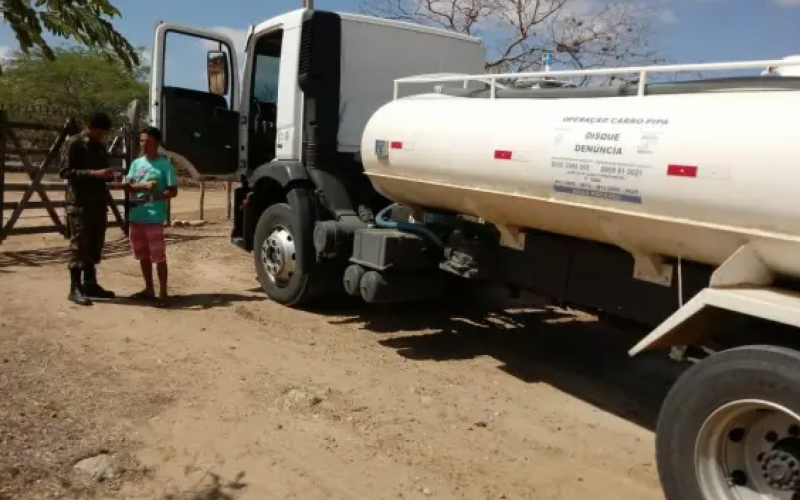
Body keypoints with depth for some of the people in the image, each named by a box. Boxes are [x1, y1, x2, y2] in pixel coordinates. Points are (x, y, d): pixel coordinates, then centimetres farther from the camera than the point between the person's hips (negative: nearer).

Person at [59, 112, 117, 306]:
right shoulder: (74, 143, -7)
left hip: (99, 203, 7)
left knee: (95, 246, 10)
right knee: (79, 246, -5)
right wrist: (93, 173, -22)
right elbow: (64, 171, -13)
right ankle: (75, 288, 0)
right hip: (79, 204, -7)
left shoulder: (100, 146, 15)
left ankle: (90, 284, 19)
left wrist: (108, 175, 1)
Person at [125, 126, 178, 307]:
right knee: (143, 255, 14)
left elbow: (173, 191, -8)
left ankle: (163, 293, 1)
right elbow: (128, 186, 3)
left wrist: (151, 197, -18)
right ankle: (149, 289, 24)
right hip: (135, 216, 6)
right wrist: (144, 186, -15)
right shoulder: (136, 163, 11)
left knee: (158, 256, -4)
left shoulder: (165, 164, -5)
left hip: (154, 217, -6)